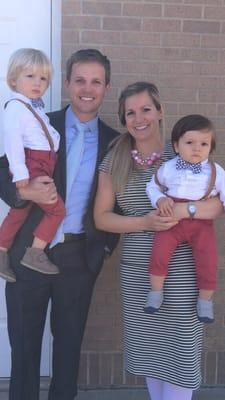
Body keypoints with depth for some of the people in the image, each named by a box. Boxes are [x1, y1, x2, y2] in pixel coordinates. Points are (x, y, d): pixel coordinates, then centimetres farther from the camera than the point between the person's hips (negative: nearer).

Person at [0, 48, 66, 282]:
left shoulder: (36, 107, 20)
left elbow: (49, 132, 31)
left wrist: (58, 138, 12)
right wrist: (20, 172, -27)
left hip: (43, 166, 9)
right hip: (31, 168, -9)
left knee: (19, 212, 13)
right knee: (57, 209, -9)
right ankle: (35, 253, -2)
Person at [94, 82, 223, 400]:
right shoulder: (113, 162, 3)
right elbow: (101, 218, 1)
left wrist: (181, 210, -23)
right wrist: (145, 222, -14)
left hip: (181, 271, -2)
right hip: (136, 271, 3)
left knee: (179, 347, 4)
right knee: (148, 347, 14)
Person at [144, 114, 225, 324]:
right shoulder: (168, 168, 2)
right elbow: (153, 186, 14)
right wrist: (160, 200, -6)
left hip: (201, 222, 0)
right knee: (159, 250, -19)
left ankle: (205, 300, 14)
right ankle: (156, 291, 4)